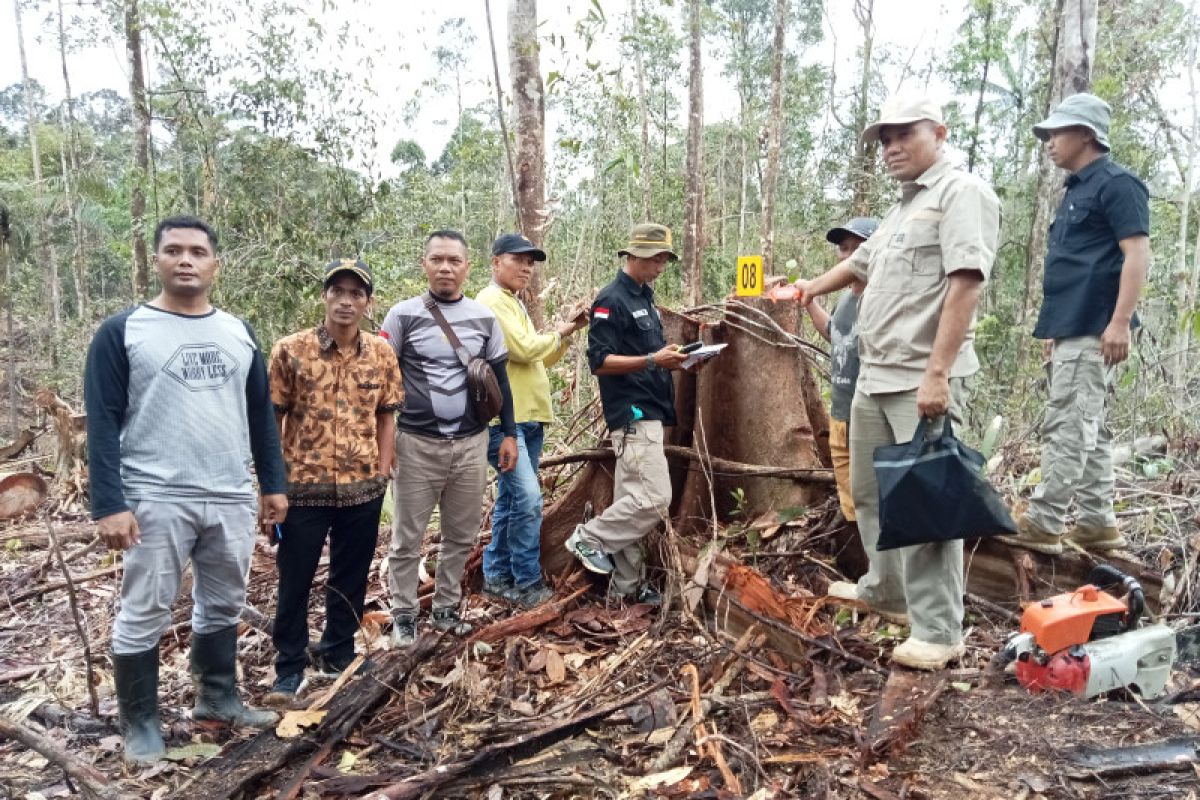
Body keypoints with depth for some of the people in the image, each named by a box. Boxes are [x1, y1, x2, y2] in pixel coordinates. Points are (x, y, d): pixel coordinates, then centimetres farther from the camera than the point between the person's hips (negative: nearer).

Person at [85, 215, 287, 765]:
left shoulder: (239, 333, 10)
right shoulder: (122, 332, -3)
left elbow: (261, 414, 13)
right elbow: (103, 423, -7)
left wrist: (273, 484, 10)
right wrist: (109, 504, -14)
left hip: (233, 499, 4)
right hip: (155, 502, -4)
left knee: (223, 608, 15)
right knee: (143, 616, 6)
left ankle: (218, 699, 32)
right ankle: (139, 722, 22)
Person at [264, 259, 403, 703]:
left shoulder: (382, 353, 1)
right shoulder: (290, 350, -7)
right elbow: (272, 418, -3)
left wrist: (383, 472, 4)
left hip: (362, 488, 3)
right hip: (303, 486, -3)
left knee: (351, 578, 15)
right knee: (295, 581, 8)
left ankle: (338, 654, 34)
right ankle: (289, 669, 24)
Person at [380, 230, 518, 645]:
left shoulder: (484, 318, 5)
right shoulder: (403, 315, -2)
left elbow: (499, 378, 11)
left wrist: (509, 433, 9)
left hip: (471, 444, 3)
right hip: (416, 444, -2)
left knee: (461, 534, 10)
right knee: (407, 537, 5)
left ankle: (446, 608, 26)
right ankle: (404, 614, 19)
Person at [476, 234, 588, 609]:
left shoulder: (514, 304, 22)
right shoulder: (491, 302, -9)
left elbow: (539, 360, 23)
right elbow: (524, 349, -19)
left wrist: (568, 332, 10)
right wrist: (559, 332, -2)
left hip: (528, 418, 10)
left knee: (510, 500, 13)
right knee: (528, 500, -14)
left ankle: (497, 577, 21)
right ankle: (526, 583, -5)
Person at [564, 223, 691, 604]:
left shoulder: (645, 298, 18)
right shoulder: (611, 300, -11)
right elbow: (599, 361, -16)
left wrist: (672, 358, 6)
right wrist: (653, 360, -23)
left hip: (649, 413, 9)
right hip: (632, 415, -9)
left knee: (631, 500, 11)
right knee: (655, 498, -12)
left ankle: (627, 585, 17)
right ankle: (589, 537, 5)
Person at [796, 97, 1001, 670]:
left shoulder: (961, 192, -6)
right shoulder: (903, 209, 22)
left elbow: (965, 283, -18)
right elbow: (861, 262, 38)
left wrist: (937, 372, -25)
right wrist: (811, 289, 46)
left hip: (922, 380, -10)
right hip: (874, 377, 10)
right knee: (870, 492, 18)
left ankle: (939, 632, 2)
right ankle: (885, 590, 35)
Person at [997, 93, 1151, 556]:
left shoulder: (1116, 183, -7)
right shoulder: (1077, 191, 21)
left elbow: (1137, 253, -15)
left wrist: (1120, 322, -23)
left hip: (1091, 330, -10)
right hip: (1071, 329, 10)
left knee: (1065, 427, -10)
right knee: (1088, 430, 10)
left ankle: (1042, 524, -7)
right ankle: (1096, 523, 16)